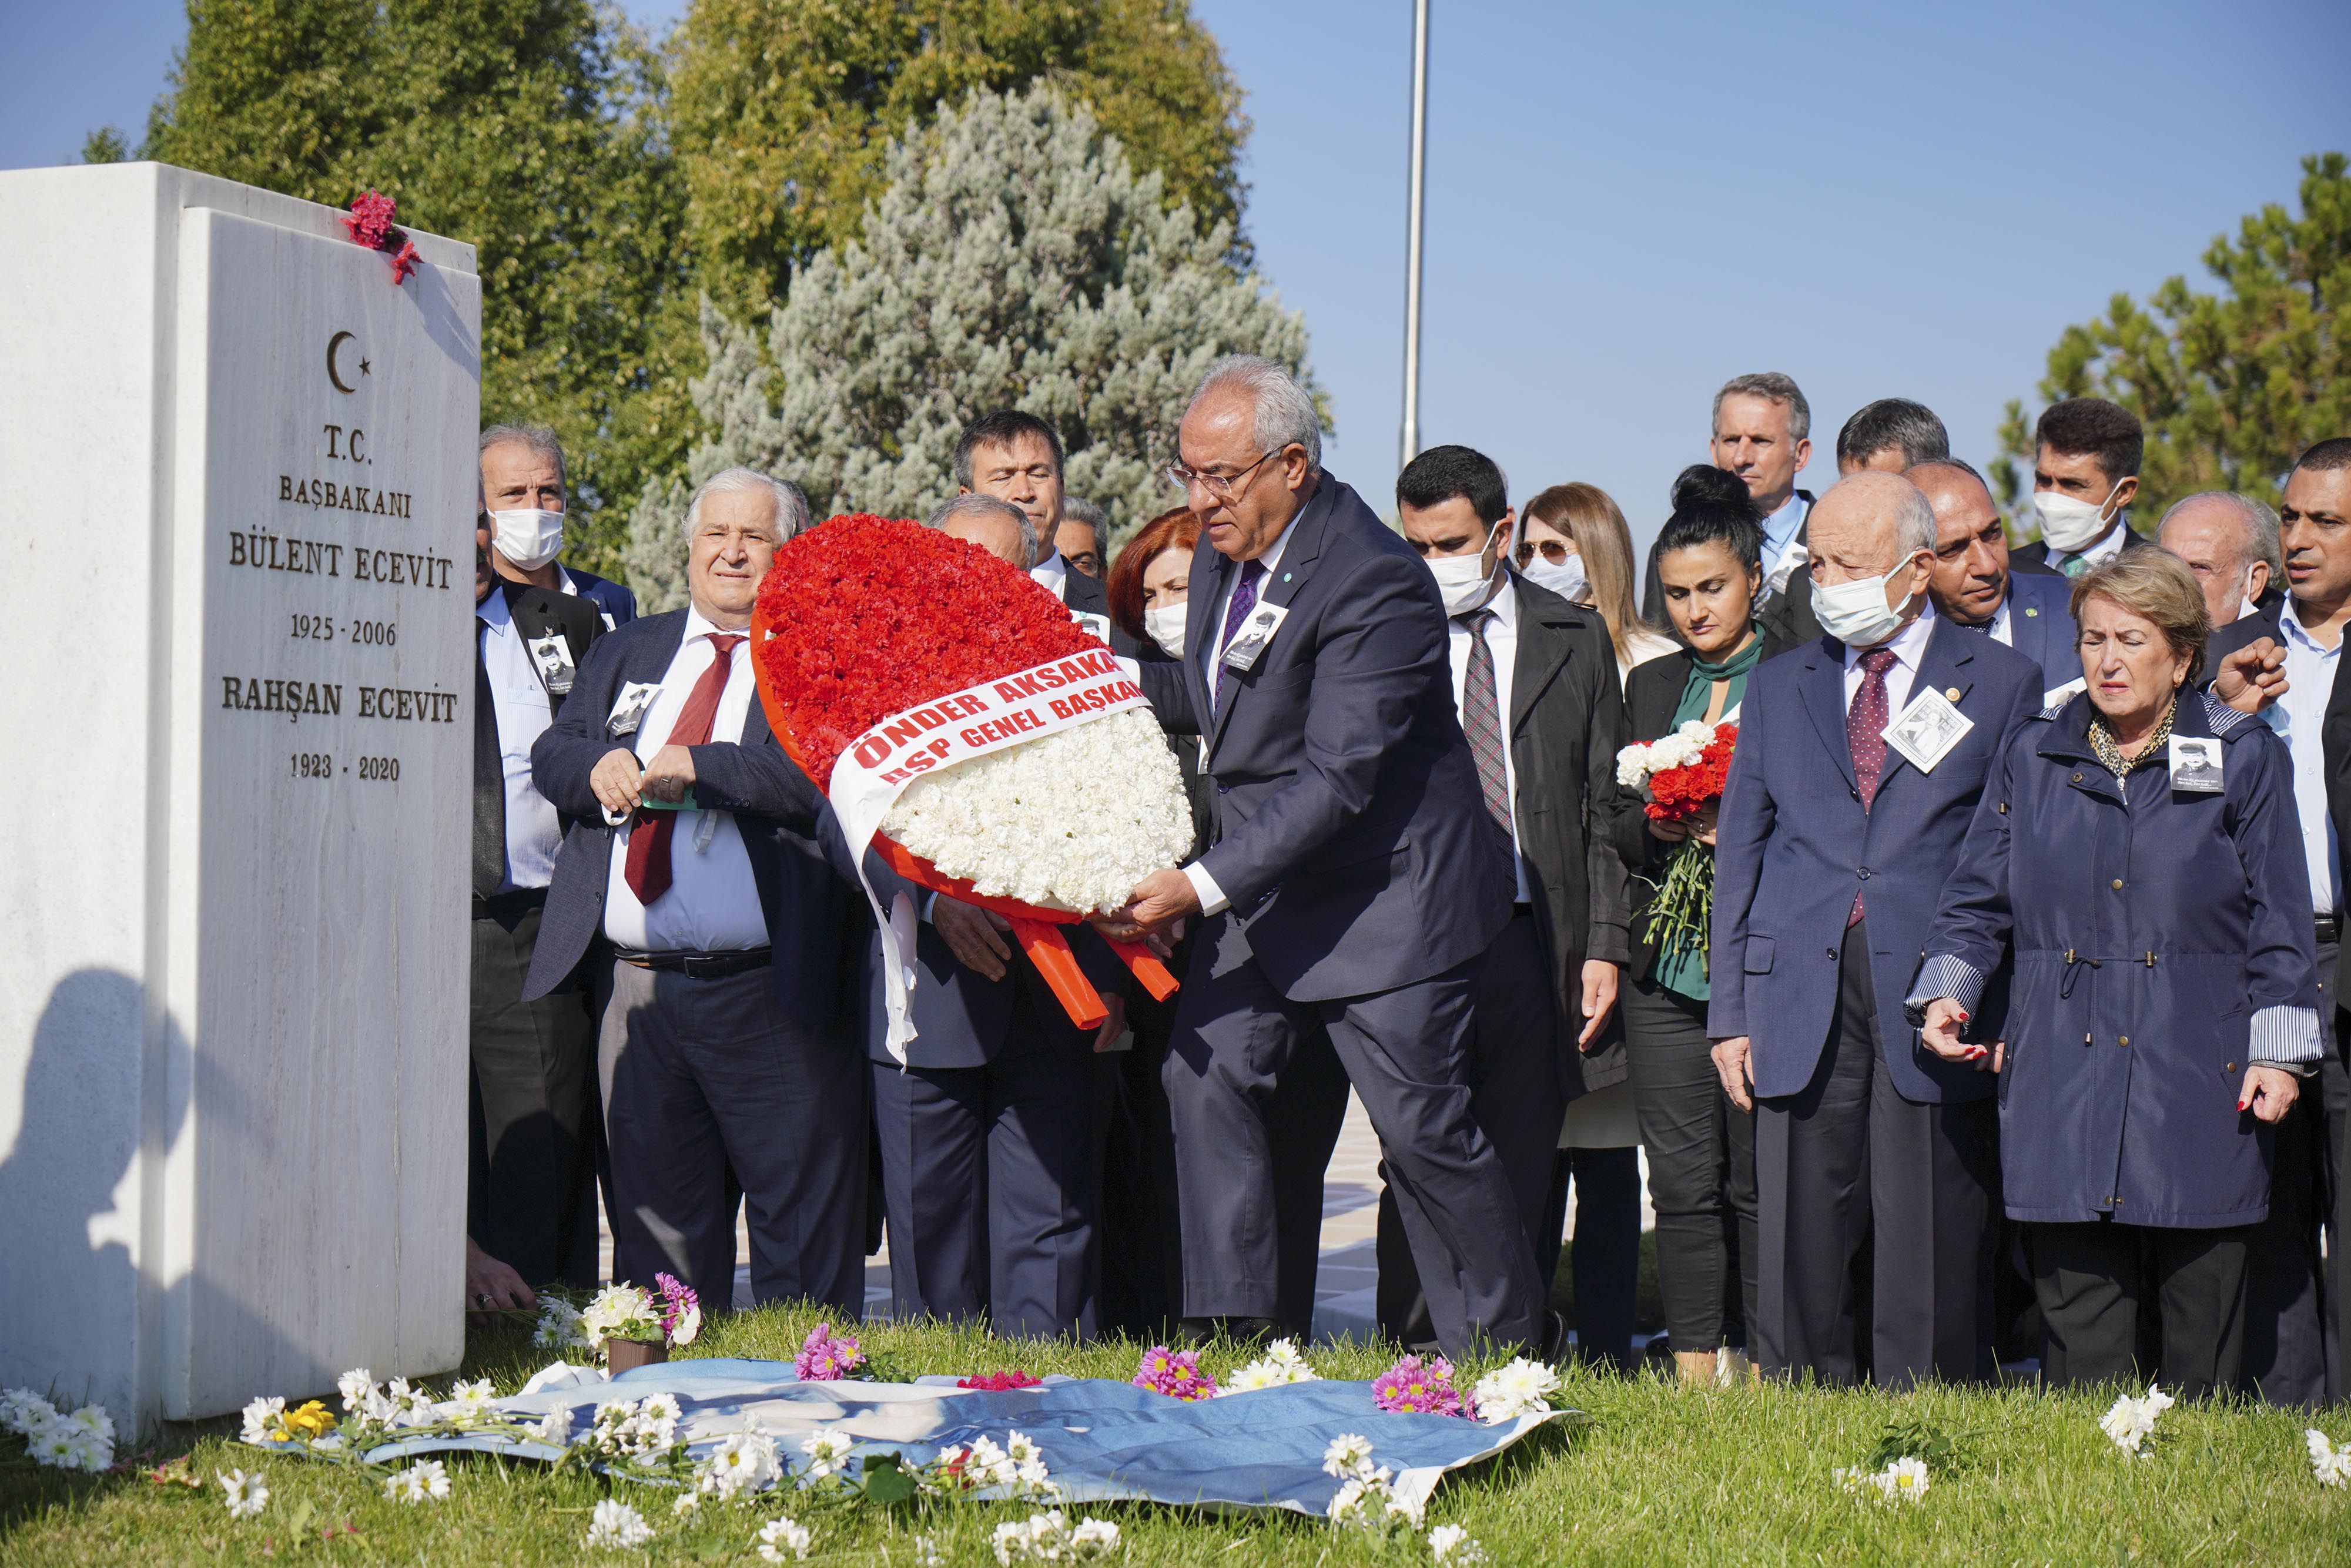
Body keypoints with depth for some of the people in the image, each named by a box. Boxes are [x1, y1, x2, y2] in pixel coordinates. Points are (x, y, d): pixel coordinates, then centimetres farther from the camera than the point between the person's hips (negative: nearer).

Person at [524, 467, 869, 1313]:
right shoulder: (627, 652, 19)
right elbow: (551, 756, 12)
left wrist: (697, 768, -19)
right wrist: (599, 766, -10)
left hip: (771, 997, -5)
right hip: (636, 985, 5)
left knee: (802, 1240, -1)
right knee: (654, 1228, 12)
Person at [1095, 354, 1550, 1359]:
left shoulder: (1377, 584, -25)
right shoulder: (1224, 548, 2)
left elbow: (1334, 778, -30)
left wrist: (1203, 888, -35)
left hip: (1386, 895, -8)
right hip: (1265, 884, 8)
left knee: (1422, 1127, -2)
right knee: (1206, 1073, 0)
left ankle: (1515, 1344, 15)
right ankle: (1232, 1324, 8)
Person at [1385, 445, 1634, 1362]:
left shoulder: (1575, 640, 10)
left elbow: (1603, 806, 9)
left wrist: (1602, 944, 1)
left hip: (1533, 941, 1)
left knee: (1521, 1168, 3)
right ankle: (1409, 1357, 8)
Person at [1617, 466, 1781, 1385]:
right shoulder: (1651, 687, 17)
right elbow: (1621, 830, 17)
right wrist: (1661, 828, -5)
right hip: (1667, 970, 4)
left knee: (1757, 1181, 0)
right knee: (1683, 1180, 2)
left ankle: (1757, 1371, 8)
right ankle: (1694, 1372, 7)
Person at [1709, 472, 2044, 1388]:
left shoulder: (2001, 682, 6)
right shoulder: (1779, 688, 16)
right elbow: (1741, 854, 16)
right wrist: (1730, 1011, 9)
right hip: (1802, 1002, 3)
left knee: (1929, 1262, -2)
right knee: (1803, 1252, 2)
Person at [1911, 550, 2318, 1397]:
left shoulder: (2245, 760, 6)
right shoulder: (2031, 758, 12)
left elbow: (2279, 926, 5)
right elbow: (1976, 903, 14)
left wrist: (2278, 1050, -2)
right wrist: (1947, 991, -2)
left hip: (2199, 1088, -2)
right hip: (2062, 1088, 2)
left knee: (2201, 1344, 2)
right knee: (2077, 1327, 0)